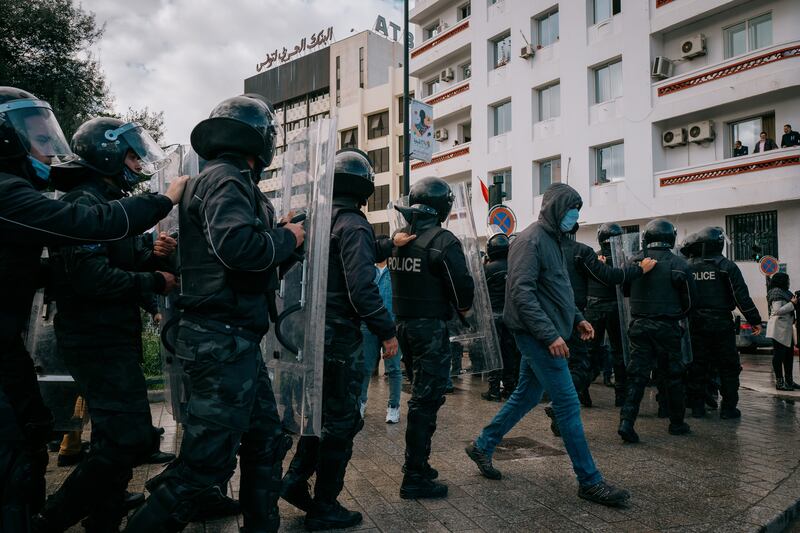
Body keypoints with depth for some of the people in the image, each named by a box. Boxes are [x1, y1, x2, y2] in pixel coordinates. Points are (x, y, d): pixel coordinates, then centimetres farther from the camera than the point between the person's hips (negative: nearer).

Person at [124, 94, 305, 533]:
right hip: (223, 340, -11)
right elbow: (237, 245, -29)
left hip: (234, 341, 11)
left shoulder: (226, 178, 19)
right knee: (204, 467, -2)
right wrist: (286, 238, -13)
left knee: (266, 443, 20)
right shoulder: (226, 179, -11)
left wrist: (280, 234, 14)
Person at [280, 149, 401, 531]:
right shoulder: (353, 224, -16)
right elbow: (361, 287, -23)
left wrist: (389, 245, 31)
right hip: (340, 335, -8)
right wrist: (387, 331, -16)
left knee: (326, 409, 24)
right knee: (341, 420, 5)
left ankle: (297, 479, 23)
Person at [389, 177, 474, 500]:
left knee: (421, 394, 21)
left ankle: (416, 462, 33)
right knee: (426, 400, -1)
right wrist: (463, 307, 4)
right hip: (431, 327, -8)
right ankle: (415, 478, 6)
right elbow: (462, 287, -16)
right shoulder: (443, 242, -15)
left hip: (403, 324, 8)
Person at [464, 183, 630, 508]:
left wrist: (576, 318, 14)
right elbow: (521, 292, -22)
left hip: (542, 336, 10)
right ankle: (590, 481, 6)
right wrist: (550, 334, -24)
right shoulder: (531, 240, -14)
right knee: (568, 405, -5)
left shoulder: (553, 240, 17)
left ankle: (482, 447, 29)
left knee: (526, 396, 17)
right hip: (538, 336, -10)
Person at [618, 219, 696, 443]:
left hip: (639, 324, 2)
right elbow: (690, 298, -1)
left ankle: (626, 420, -6)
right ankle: (677, 423, 26)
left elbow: (625, 290, 11)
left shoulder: (634, 261, -1)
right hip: (667, 327, -2)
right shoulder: (678, 264, -9)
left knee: (637, 374, 5)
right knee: (672, 376, 13)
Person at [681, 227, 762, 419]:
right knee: (728, 367, 8)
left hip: (695, 324, 3)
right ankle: (728, 408, 10)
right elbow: (742, 295, -8)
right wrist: (754, 320, -1)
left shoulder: (687, 267, 2)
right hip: (721, 324, -3)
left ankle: (697, 406, 12)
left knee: (697, 366, 8)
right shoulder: (726, 266, -6)